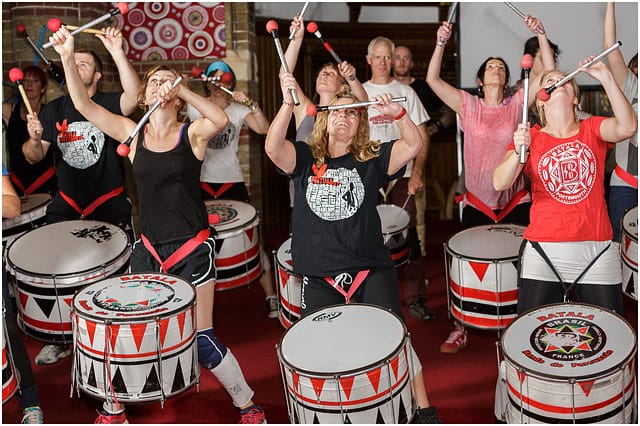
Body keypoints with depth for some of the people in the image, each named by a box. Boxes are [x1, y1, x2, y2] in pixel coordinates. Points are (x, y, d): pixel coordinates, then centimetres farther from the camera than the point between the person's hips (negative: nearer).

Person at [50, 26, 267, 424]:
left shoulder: (192, 133, -4)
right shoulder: (133, 133, 4)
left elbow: (221, 119, -26)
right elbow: (85, 105, -6)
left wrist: (182, 89, -26)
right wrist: (68, 57, -16)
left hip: (193, 248, -3)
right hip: (148, 248, 3)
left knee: (202, 338, -1)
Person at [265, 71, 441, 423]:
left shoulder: (372, 159, 7)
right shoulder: (305, 158, 6)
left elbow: (413, 145, -6)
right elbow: (272, 147, -13)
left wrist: (397, 113, -24)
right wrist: (288, 103, -27)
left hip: (371, 268, 0)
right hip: (319, 275, 1)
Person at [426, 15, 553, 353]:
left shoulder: (517, 103, 2)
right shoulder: (468, 105, 1)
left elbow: (549, 73, -5)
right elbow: (432, 79, -6)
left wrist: (541, 36, -14)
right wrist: (441, 43, -16)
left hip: (515, 200, 0)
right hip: (477, 202, 0)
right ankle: (460, 329, 17)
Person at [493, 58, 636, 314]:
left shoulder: (592, 130, 8)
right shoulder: (530, 137, 5)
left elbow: (626, 128, -14)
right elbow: (500, 183, -8)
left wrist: (606, 79, -17)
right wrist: (518, 152, -25)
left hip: (597, 248, 1)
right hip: (544, 250, -1)